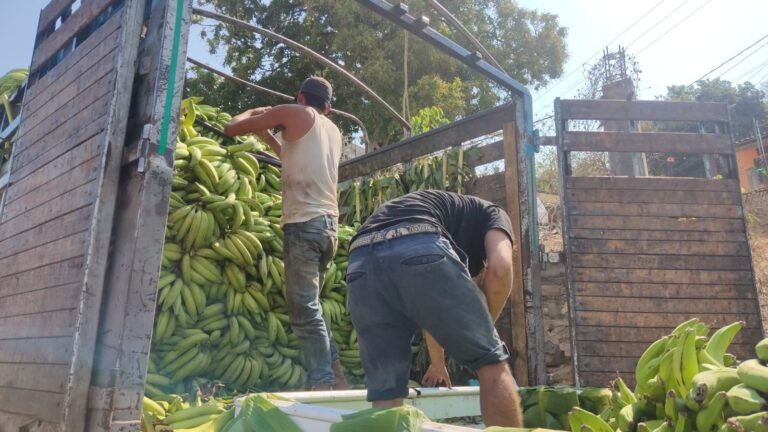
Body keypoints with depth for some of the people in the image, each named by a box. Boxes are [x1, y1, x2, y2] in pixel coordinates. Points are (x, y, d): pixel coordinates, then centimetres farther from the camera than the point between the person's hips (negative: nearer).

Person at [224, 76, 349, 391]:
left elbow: (232, 128, 9)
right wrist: (270, 138, 39)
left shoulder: (294, 113, 4)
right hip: (328, 223, 7)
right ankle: (336, 379, 16)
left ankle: (323, 386, -11)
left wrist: (254, 113, 28)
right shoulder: (334, 131, 22)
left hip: (304, 223, -7)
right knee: (307, 305, 16)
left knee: (305, 309, -8)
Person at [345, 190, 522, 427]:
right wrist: (483, 326, 20)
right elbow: (499, 267, 5)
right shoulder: (493, 214, 30)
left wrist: (438, 362, 66)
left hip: (361, 264, 7)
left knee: (385, 389, 14)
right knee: (491, 362, 12)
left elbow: (432, 308, 54)